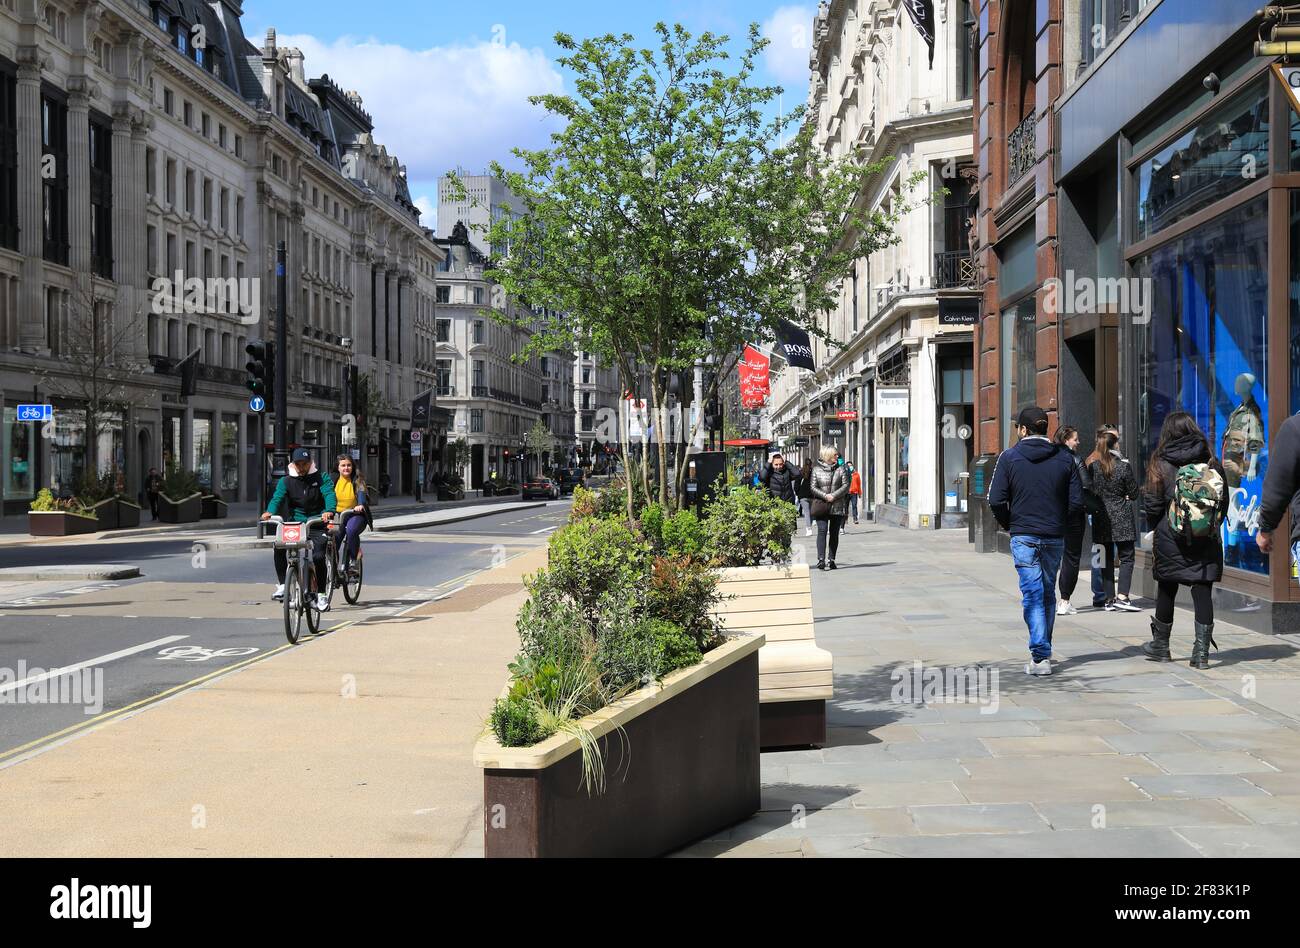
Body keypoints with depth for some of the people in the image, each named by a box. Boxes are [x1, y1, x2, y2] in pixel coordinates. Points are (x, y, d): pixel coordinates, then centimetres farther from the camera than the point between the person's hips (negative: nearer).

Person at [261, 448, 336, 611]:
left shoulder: (321, 477, 2)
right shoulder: (286, 481, 7)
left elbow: (329, 494, -14)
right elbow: (277, 497, -9)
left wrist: (329, 511, -36)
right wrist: (269, 512, -32)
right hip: (296, 523, 2)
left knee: (318, 556, -19)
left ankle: (321, 594, -3)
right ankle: (282, 585, -11)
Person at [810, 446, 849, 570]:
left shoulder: (840, 469, 8)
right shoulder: (816, 470, 4)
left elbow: (846, 485, 1)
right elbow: (813, 487, 0)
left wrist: (834, 495, -13)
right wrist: (825, 496, -15)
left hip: (837, 505, 2)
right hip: (821, 505, -2)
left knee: (834, 533, 5)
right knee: (822, 531, -13)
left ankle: (831, 560, 13)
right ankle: (821, 559, -19)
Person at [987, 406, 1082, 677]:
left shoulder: (1010, 457, -4)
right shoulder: (1063, 457, 3)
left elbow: (996, 500, -9)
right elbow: (1077, 501, -1)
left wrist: (1010, 526, 6)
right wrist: (1060, 523, 13)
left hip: (1023, 536, -3)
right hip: (1054, 537, 3)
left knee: (1032, 594, -3)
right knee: (1048, 593, 16)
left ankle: (1040, 656, -12)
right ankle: (1044, 651, 27)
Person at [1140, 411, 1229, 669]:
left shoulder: (1161, 464, -6)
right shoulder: (1212, 462, 1)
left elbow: (1152, 505, -4)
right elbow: (1223, 502, 6)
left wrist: (1155, 528, 13)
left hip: (1171, 541, -2)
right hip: (1206, 541, 2)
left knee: (1166, 590, 11)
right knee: (1203, 592, 3)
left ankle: (1161, 645, 24)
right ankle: (1201, 652, 1)